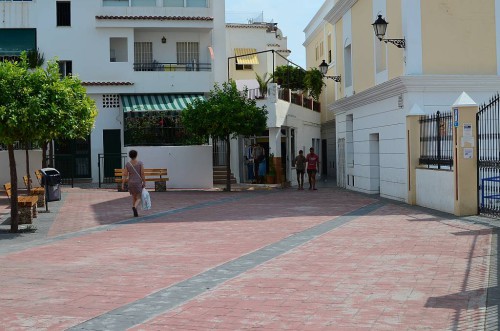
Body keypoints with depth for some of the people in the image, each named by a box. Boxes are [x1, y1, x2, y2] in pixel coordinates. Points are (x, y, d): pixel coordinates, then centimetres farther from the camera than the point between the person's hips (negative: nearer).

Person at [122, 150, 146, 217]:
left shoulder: (127, 164, -3)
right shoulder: (140, 163, -8)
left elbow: (125, 175, -6)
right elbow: (142, 174, -11)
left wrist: (122, 184, -2)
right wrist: (144, 183, -3)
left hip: (131, 183, 3)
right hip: (138, 183, -3)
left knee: (134, 198, 19)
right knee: (138, 198, 2)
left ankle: (135, 213, 17)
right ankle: (134, 207, -29)